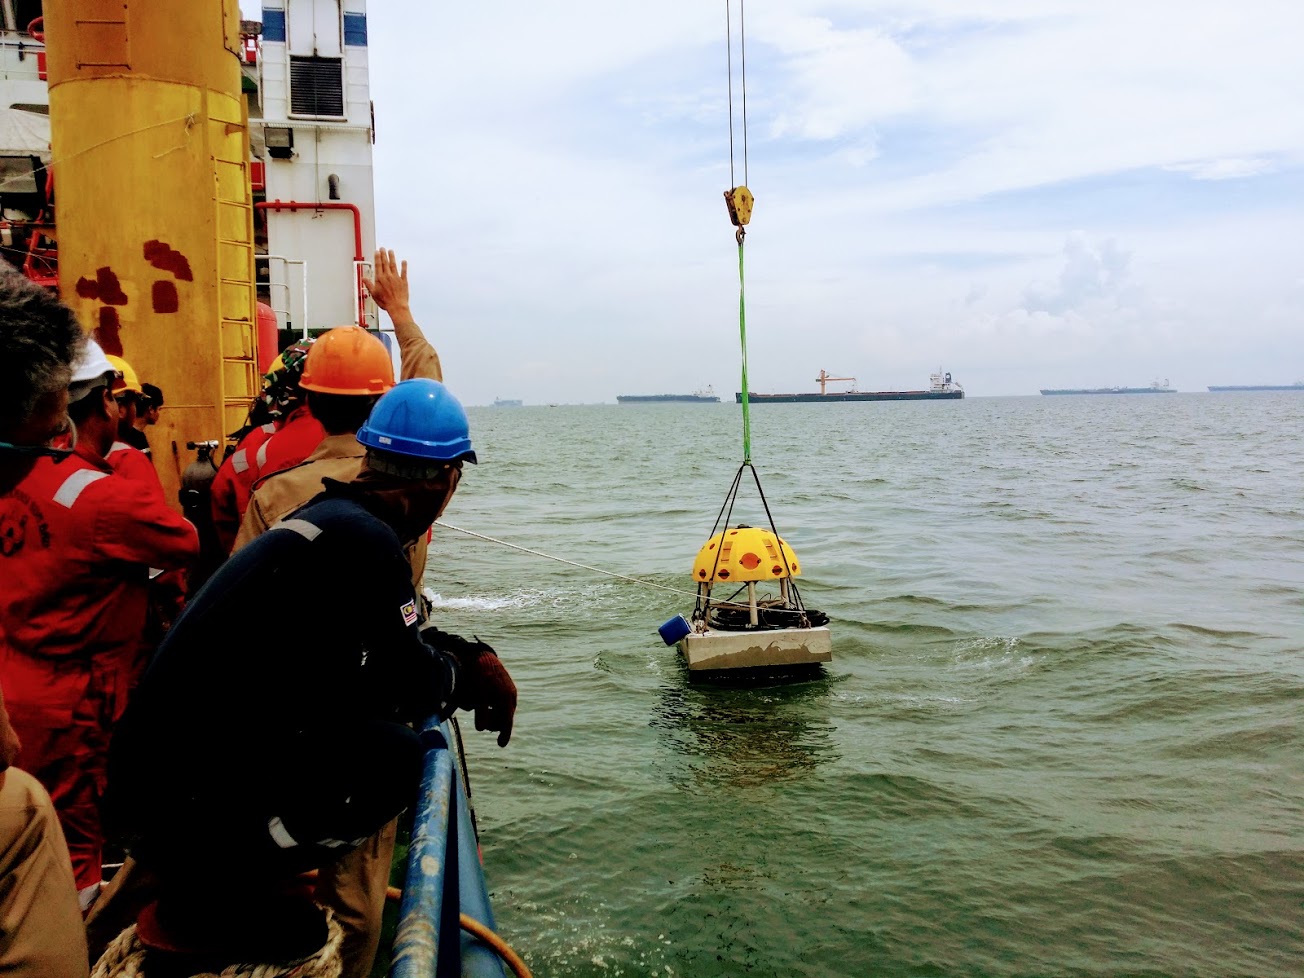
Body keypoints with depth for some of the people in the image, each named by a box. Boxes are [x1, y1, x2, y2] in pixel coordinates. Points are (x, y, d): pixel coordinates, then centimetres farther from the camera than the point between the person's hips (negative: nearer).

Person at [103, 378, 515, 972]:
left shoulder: (333, 518, 10)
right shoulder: (362, 541, -21)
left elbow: (396, 641, 22)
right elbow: (409, 686, -12)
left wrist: (473, 659, 11)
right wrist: (464, 675, 8)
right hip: (176, 814, -9)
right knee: (393, 756, -17)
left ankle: (221, 878, 15)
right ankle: (200, 907, -4)